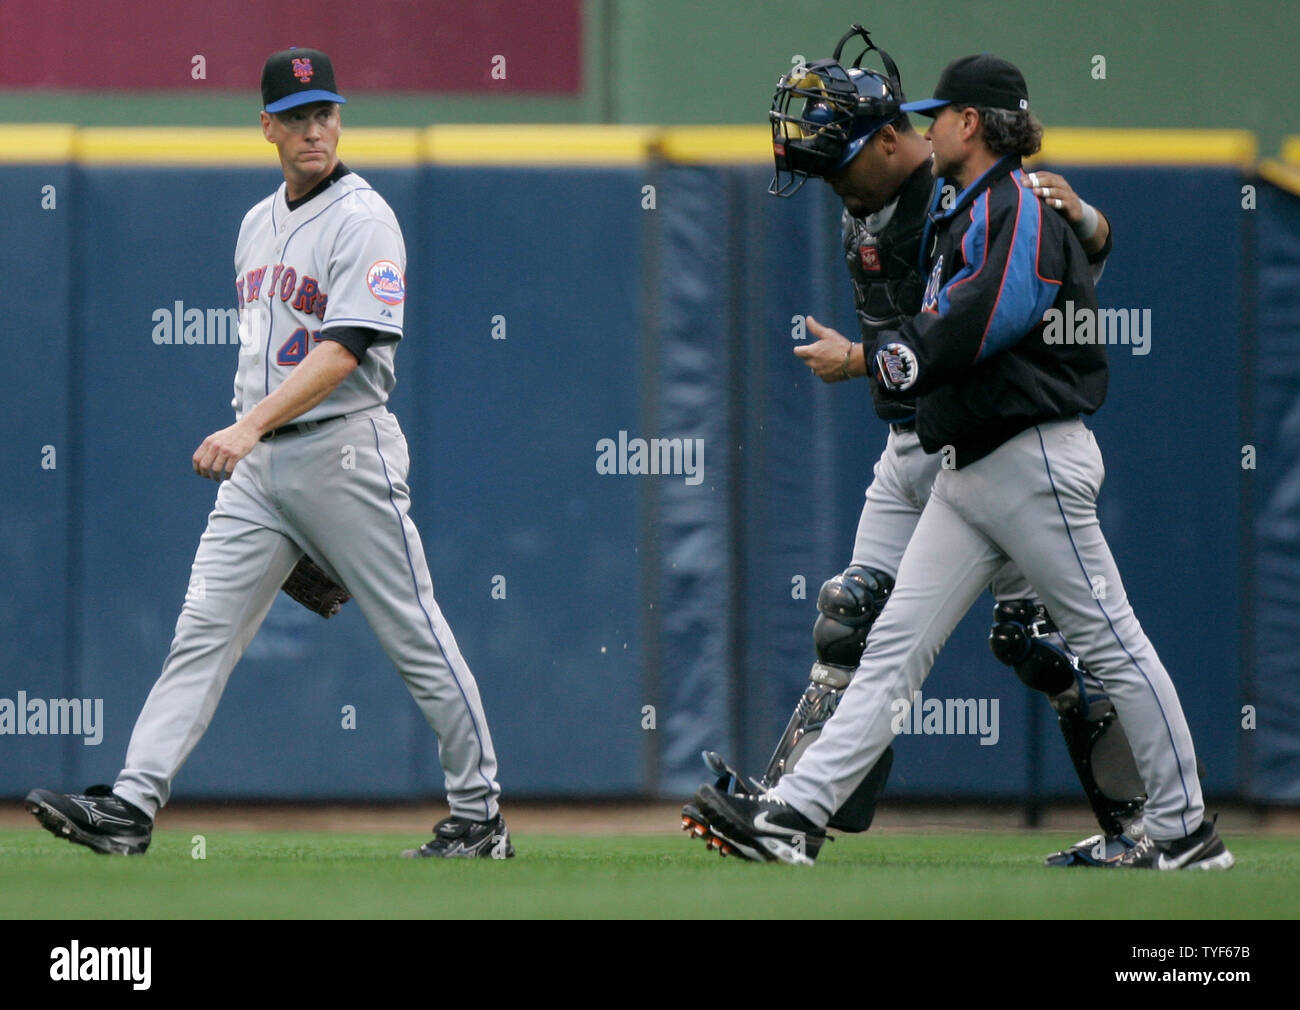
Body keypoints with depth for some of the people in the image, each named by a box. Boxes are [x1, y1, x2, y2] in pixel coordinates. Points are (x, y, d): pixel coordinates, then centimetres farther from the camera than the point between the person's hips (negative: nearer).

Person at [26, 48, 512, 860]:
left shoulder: (363, 220, -10)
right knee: (202, 633, -3)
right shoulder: (258, 224, 15)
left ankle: (480, 817, 9)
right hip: (257, 464, 7)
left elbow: (343, 350, -22)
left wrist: (251, 426, -32)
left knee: (418, 638, 0)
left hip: (344, 449, -7)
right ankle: (130, 808, -9)